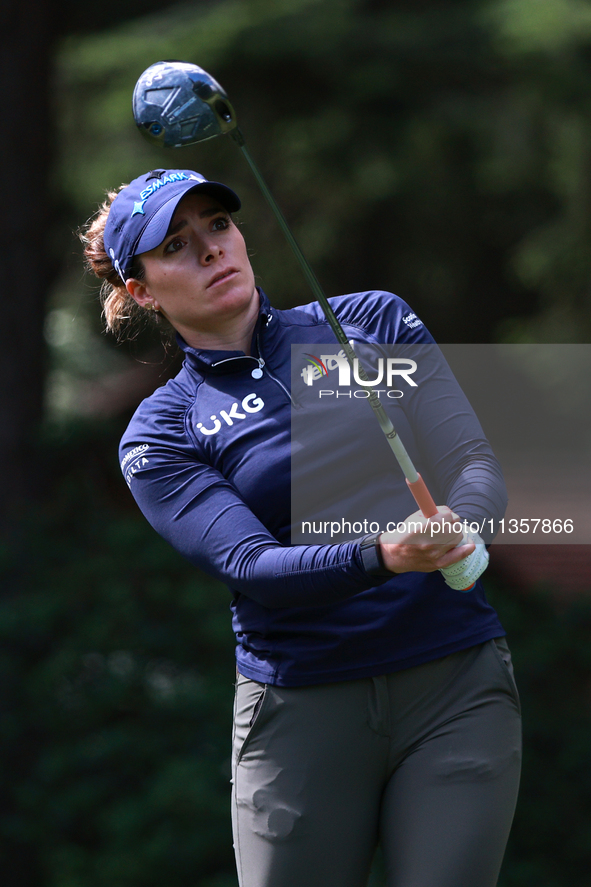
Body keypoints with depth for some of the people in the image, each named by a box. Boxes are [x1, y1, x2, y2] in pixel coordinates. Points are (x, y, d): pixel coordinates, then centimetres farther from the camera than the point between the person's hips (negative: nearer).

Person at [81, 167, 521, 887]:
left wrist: (454, 534, -23)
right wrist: (384, 556, -33)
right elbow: (254, 566, -14)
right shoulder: (161, 435, 2)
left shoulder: (374, 320, 9)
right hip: (303, 712, -1)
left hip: (459, 688, 1)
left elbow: (475, 461, 1)